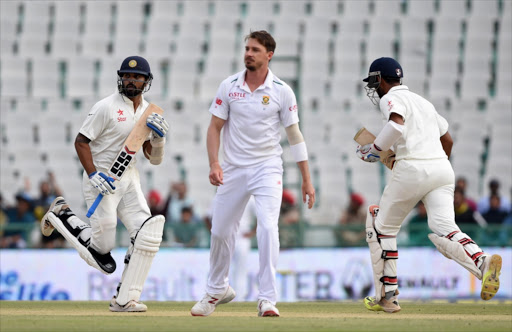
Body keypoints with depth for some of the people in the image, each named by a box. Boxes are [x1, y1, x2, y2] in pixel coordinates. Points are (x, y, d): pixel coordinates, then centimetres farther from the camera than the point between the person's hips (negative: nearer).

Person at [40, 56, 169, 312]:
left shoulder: (148, 112, 8)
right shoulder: (106, 107, -11)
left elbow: (154, 158, 10)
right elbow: (81, 142, -11)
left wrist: (158, 137, -10)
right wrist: (93, 175, -22)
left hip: (129, 179, 6)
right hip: (101, 179, -6)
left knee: (147, 231, -12)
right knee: (102, 246, -7)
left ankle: (125, 299, -7)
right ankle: (61, 215, 19)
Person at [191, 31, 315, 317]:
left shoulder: (282, 91, -5)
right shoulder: (229, 86, -1)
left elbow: (294, 135, 0)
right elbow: (215, 127, 3)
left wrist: (307, 180, -1)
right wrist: (214, 163, -13)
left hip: (268, 168, -2)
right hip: (234, 169, 3)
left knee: (268, 227, -19)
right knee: (221, 231, 10)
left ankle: (268, 299, -16)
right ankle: (218, 290, 32)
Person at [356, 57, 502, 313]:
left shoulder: (391, 98, 3)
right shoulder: (423, 101, 29)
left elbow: (396, 125, -19)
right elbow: (448, 141, 33)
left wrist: (374, 149, -6)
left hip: (412, 168, -6)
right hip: (443, 167, 6)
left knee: (382, 226, 13)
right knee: (444, 231, -11)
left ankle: (387, 295, 12)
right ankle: (482, 262, -41)